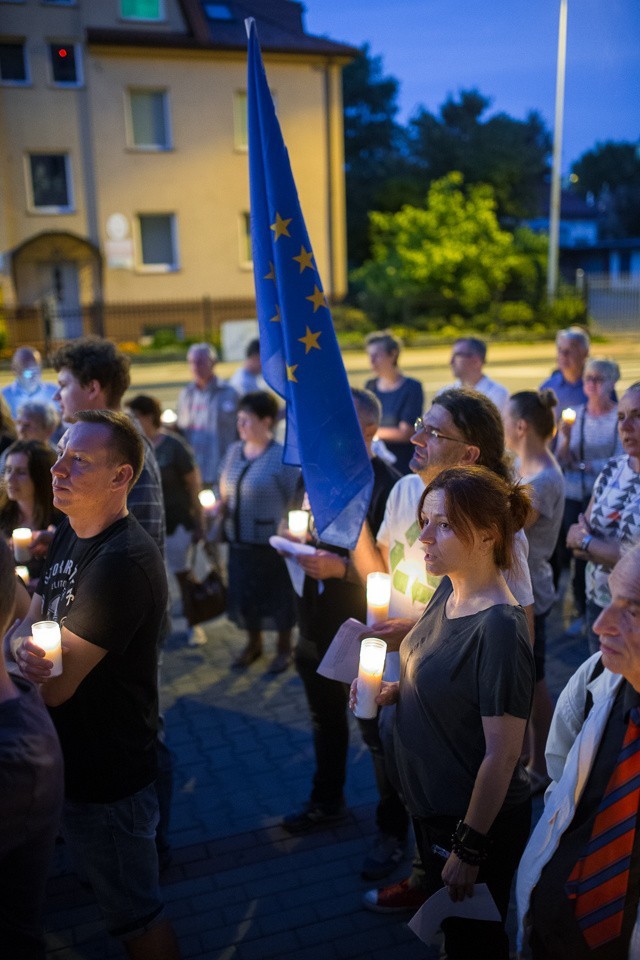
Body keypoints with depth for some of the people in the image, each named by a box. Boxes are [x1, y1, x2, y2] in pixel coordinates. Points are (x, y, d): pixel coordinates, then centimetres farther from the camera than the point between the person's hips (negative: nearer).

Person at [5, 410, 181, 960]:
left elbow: (53, 688, -26)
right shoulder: (70, 534, 3)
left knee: (135, 914, 13)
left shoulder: (121, 562, -29)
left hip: (107, 778, -8)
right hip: (75, 760, 8)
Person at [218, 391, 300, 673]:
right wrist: (220, 505, -4)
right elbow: (225, 488, 16)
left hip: (271, 543, -6)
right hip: (239, 540, 6)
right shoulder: (234, 450, 3)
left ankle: (284, 648, 32)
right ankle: (253, 643, 40)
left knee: (278, 596, 10)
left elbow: (295, 502, -13)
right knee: (243, 593, 17)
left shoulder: (282, 457, -16)